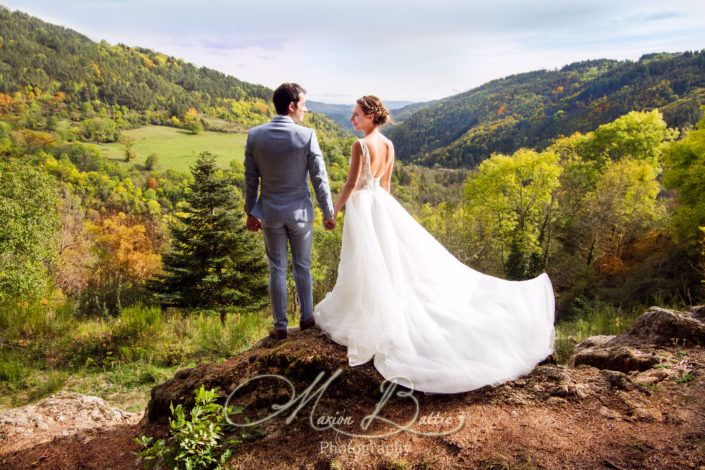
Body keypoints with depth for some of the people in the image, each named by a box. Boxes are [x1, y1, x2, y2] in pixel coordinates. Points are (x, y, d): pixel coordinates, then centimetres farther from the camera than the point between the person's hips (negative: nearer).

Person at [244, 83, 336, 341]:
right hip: (300, 212, -1)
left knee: (277, 269, 12)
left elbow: (250, 179, 0)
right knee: (302, 267, 16)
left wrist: (251, 212, 11)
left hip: (270, 213, 2)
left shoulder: (255, 135, -6)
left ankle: (280, 326, 21)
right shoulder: (307, 135, -14)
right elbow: (319, 178, -10)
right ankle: (306, 317, 31)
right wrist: (328, 212, 0)